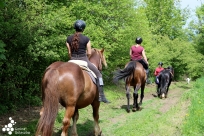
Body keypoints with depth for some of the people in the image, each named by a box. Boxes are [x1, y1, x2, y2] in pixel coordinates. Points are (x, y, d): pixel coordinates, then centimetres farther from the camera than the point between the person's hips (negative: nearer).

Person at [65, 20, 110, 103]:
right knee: (98, 74, 12)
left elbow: (69, 53, 6)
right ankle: (101, 96, 7)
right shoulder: (86, 39, -7)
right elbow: (89, 53, -5)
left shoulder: (69, 39, 2)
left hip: (73, 61, 3)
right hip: (84, 60, -3)